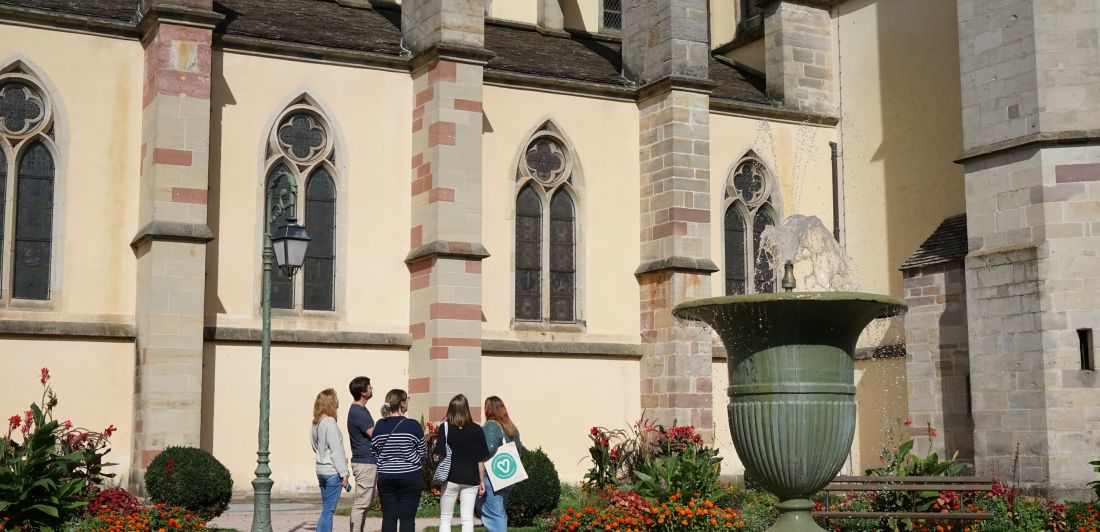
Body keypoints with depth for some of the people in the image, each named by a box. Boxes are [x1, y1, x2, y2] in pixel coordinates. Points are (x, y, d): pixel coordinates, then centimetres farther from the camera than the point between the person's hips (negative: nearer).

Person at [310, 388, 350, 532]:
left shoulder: (316, 423, 11)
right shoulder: (329, 422, -15)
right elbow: (336, 450, -16)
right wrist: (344, 473, -13)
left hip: (321, 470, 9)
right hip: (332, 471, -9)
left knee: (326, 509, 13)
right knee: (328, 510, -6)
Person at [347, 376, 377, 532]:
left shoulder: (360, 410, 15)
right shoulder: (357, 412, -17)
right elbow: (375, 434, -20)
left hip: (368, 462, 10)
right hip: (365, 462, -10)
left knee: (366, 502, 15)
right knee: (361, 503, -7)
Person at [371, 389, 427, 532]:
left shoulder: (379, 426, -1)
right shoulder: (413, 425, -11)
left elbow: (373, 452, 6)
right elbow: (423, 452, -1)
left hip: (385, 477, 3)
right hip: (410, 478, -3)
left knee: (388, 518, 7)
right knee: (407, 519, 1)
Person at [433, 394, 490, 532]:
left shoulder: (445, 427, -6)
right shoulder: (476, 429, -1)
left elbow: (439, 455, -12)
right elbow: (481, 459, 1)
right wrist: (481, 481, 9)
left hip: (450, 478, -1)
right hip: (471, 479, 1)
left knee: (445, 518, 9)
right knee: (468, 519, 3)